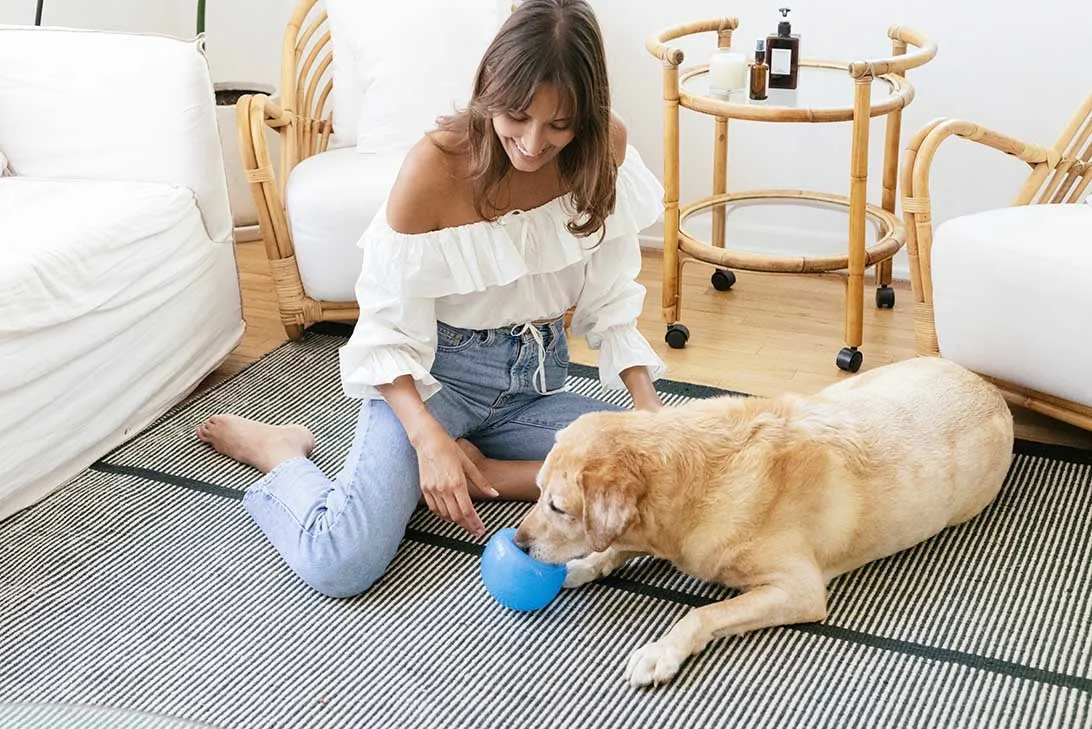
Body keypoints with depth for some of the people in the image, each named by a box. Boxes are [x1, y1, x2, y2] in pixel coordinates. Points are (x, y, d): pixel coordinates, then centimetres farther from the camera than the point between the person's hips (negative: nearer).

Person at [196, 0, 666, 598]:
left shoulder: (605, 148, -11)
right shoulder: (436, 165, -22)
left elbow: (611, 300, -2)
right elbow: (388, 333, -16)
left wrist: (648, 406, -16)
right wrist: (428, 438, -31)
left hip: (537, 377, 5)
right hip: (432, 371, -4)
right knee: (339, 564, -24)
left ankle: (477, 466, -5)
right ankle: (275, 450, 8)